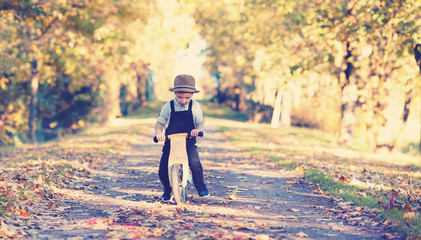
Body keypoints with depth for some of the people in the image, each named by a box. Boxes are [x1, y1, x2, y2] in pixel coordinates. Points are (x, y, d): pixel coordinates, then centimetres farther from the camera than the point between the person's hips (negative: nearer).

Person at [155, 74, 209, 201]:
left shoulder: (195, 106, 3)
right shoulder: (168, 106, 2)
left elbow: (201, 123, 1)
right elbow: (159, 123, 4)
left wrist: (197, 129, -23)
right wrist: (158, 133, -18)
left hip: (189, 143, -1)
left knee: (195, 163, -25)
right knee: (163, 170, -9)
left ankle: (201, 187, 0)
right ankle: (167, 191, 20)